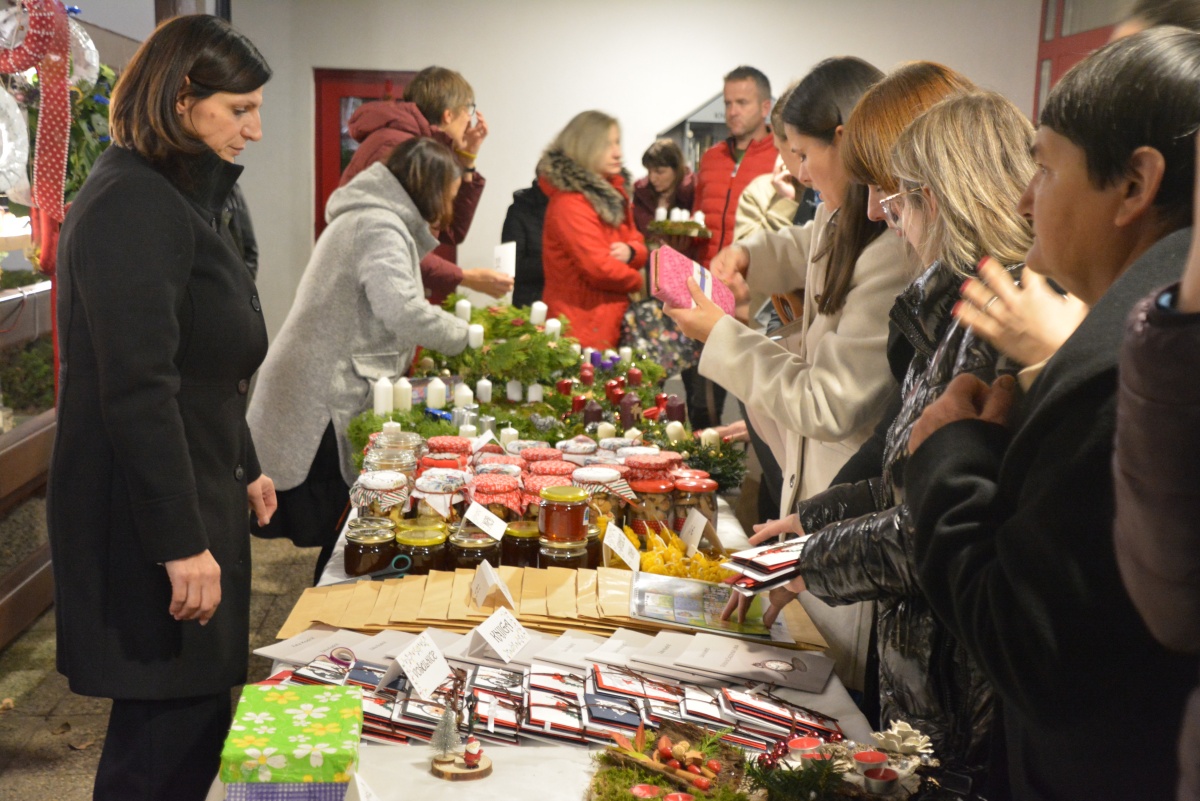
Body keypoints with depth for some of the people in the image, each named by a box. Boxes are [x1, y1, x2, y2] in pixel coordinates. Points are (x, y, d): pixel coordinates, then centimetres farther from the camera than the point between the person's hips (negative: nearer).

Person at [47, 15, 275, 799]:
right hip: (145, 519, -10)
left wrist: (245, 468, 25)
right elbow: (137, 389, -24)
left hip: (198, 496, 10)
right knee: (170, 720, 0)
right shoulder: (131, 204, -18)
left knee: (199, 706, 16)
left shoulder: (181, 196, 14)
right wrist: (181, 542, -23)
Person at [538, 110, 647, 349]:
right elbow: (599, 268, -21)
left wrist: (630, 251, -6)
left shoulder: (612, 193, 14)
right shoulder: (569, 203, -15)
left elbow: (638, 244, 18)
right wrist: (637, 281, -3)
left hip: (613, 320, 8)